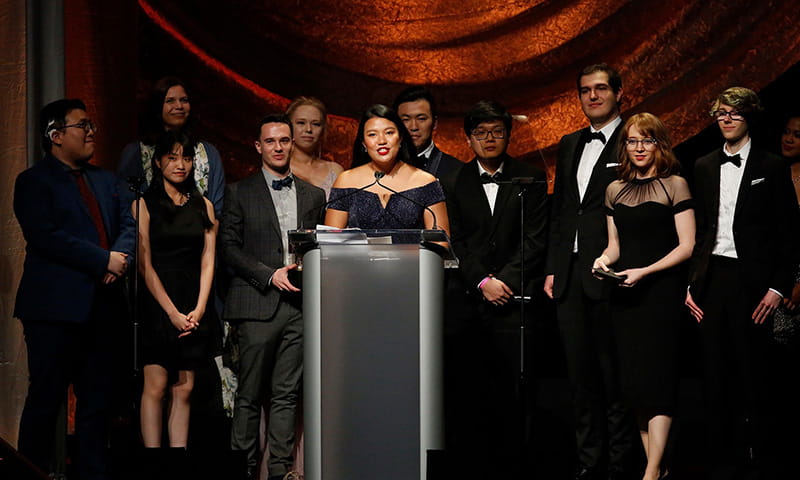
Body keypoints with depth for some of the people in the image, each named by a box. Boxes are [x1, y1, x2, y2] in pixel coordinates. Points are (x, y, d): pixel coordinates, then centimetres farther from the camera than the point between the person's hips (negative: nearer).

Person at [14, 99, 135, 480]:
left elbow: (128, 225, 13)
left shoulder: (105, 180, 19)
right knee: (46, 399, -2)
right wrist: (104, 260, -16)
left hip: (101, 304, 6)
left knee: (97, 399, 9)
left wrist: (121, 256, -10)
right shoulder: (34, 182, -3)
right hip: (55, 306, -6)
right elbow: (46, 237, -15)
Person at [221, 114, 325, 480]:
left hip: (300, 304, 3)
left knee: (287, 395, 3)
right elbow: (229, 248, 0)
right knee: (249, 395, -2)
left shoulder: (313, 195, 17)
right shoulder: (240, 193, 6)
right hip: (257, 304, -3)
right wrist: (271, 275, -10)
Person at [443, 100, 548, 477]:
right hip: (471, 301, 1)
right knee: (477, 386, -3)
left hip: (514, 298, -1)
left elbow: (535, 239, 2)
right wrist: (482, 282, -6)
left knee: (512, 387, -6)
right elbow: (454, 242, 6)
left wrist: (505, 280, -9)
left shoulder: (531, 180, 9)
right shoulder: (454, 183, 13)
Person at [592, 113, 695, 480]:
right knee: (634, 382, 3)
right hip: (625, 295, 5)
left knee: (656, 378, -9)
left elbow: (687, 246, -6)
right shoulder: (615, 190, 14)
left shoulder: (674, 185, -2)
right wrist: (605, 259, -4)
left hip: (662, 289, -5)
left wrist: (645, 271, -15)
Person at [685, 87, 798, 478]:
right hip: (712, 280, 4)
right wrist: (692, 283, 8)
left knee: (752, 370, -2)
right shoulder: (704, 167, 13)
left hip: (752, 281, -3)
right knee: (717, 372, 4)